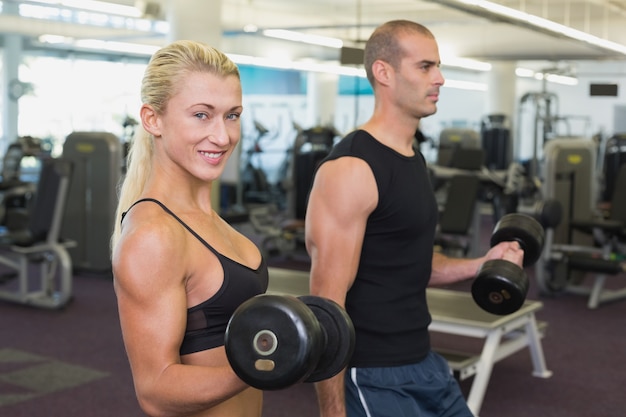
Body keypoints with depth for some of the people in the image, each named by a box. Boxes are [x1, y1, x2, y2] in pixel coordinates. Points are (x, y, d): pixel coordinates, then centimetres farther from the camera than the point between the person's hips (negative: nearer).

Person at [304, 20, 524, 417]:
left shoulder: (414, 159, 9)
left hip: (425, 362, 9)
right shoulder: (351, 169, -19)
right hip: (374, 377, -9)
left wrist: (480, 265, 5)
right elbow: (328, 301, -22)